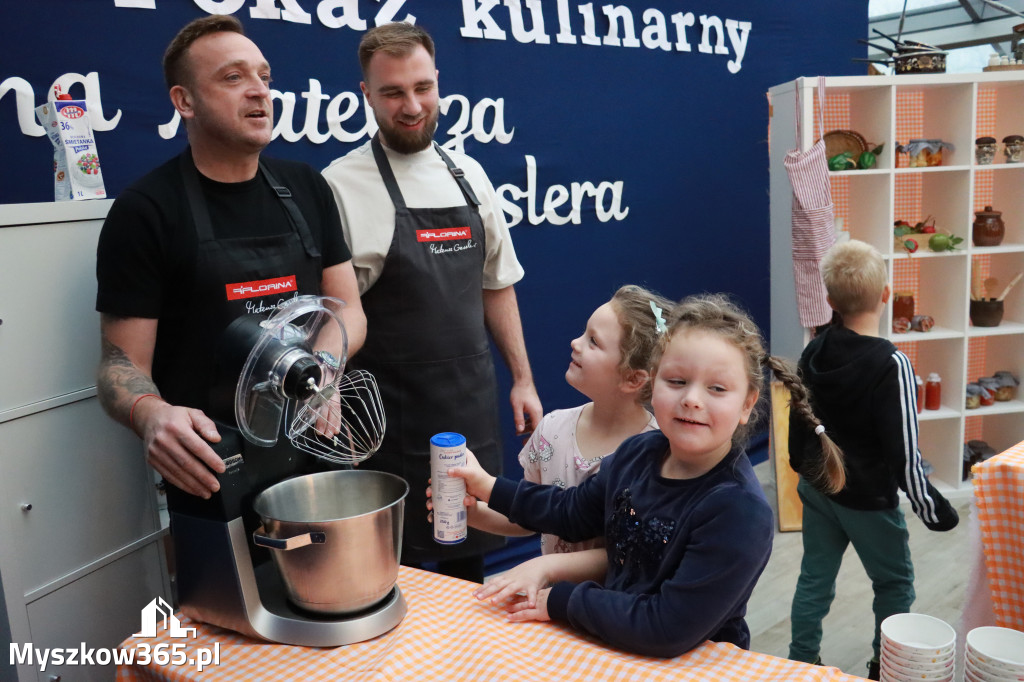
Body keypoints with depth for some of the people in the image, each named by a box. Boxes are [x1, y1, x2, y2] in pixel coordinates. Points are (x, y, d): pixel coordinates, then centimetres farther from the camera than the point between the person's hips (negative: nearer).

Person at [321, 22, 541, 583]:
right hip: (395, 422, -5)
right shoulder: (343, 186, -11)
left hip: (474, 408, 5)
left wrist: (522, 378, 10)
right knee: (401, 563, 10)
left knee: (469, 557, 21)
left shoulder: (468, 174, 6)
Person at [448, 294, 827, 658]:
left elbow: (668, 630, -26)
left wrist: (561, 601, -18)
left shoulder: (740, 513, -25)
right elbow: (575, 511, 11)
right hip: (612, 648, 6)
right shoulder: (638, 453, -7)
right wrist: (490, 488, 9)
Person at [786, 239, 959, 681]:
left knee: (815, 578, 17)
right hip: (868, 499, -5)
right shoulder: (891, 364, -24)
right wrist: (932, 509, -10)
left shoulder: (813, 353, -5)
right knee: (895, 583, 17)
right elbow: (903, 451, -22)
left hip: (817, 490, 5)